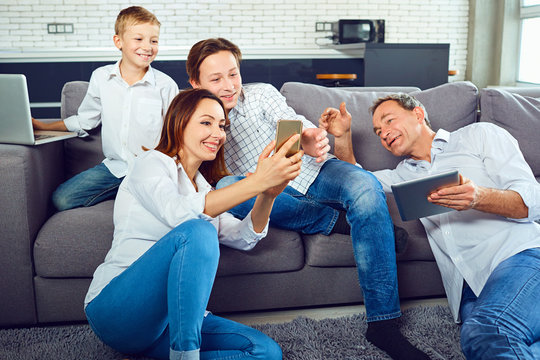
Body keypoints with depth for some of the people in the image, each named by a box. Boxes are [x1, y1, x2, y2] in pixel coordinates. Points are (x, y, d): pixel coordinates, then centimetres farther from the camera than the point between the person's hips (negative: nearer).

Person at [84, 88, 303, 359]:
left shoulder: (203, 187, 22)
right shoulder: (151, 163, 0)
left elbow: (245, 237, 9)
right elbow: (178, 213, -24)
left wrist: (269, 194, -10)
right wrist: (256, 182, -30)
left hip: (169, 319, 7)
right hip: (114, 306, -7)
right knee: (198, 231, -31)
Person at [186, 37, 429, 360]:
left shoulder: (262, 94, 7)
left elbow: (298, 126, -7)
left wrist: (315, 140, -33)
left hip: (310, 172, 1)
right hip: (274, 196, 0)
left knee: (365, 186, -30)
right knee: (226, 187, -30)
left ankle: (383, 324, -30)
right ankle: (335, 219, -23)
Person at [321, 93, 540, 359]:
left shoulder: (479, 135, 14)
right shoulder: (406, 174, 30)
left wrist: (478, 197, -18)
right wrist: (342, 135, 22)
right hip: (470, 288, 4)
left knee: (488, 333, -37)